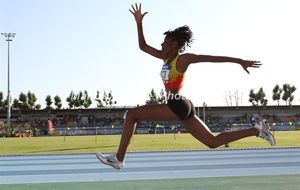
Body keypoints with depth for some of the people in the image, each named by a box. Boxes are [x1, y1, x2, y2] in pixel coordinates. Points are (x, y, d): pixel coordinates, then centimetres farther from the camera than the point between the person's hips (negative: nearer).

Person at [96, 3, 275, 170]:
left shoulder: (183, 58, -3)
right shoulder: (167, 57, 18)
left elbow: (214, 58, -5)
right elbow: (143, 46, 23)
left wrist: (240, 61, -9)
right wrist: (139, 23, 14)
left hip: (177, 106, -9)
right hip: (181, 107, 9)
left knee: (131, 114, -7)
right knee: (213, 141, 11)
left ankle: (119, 159, -6)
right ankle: (257, 129, 12)